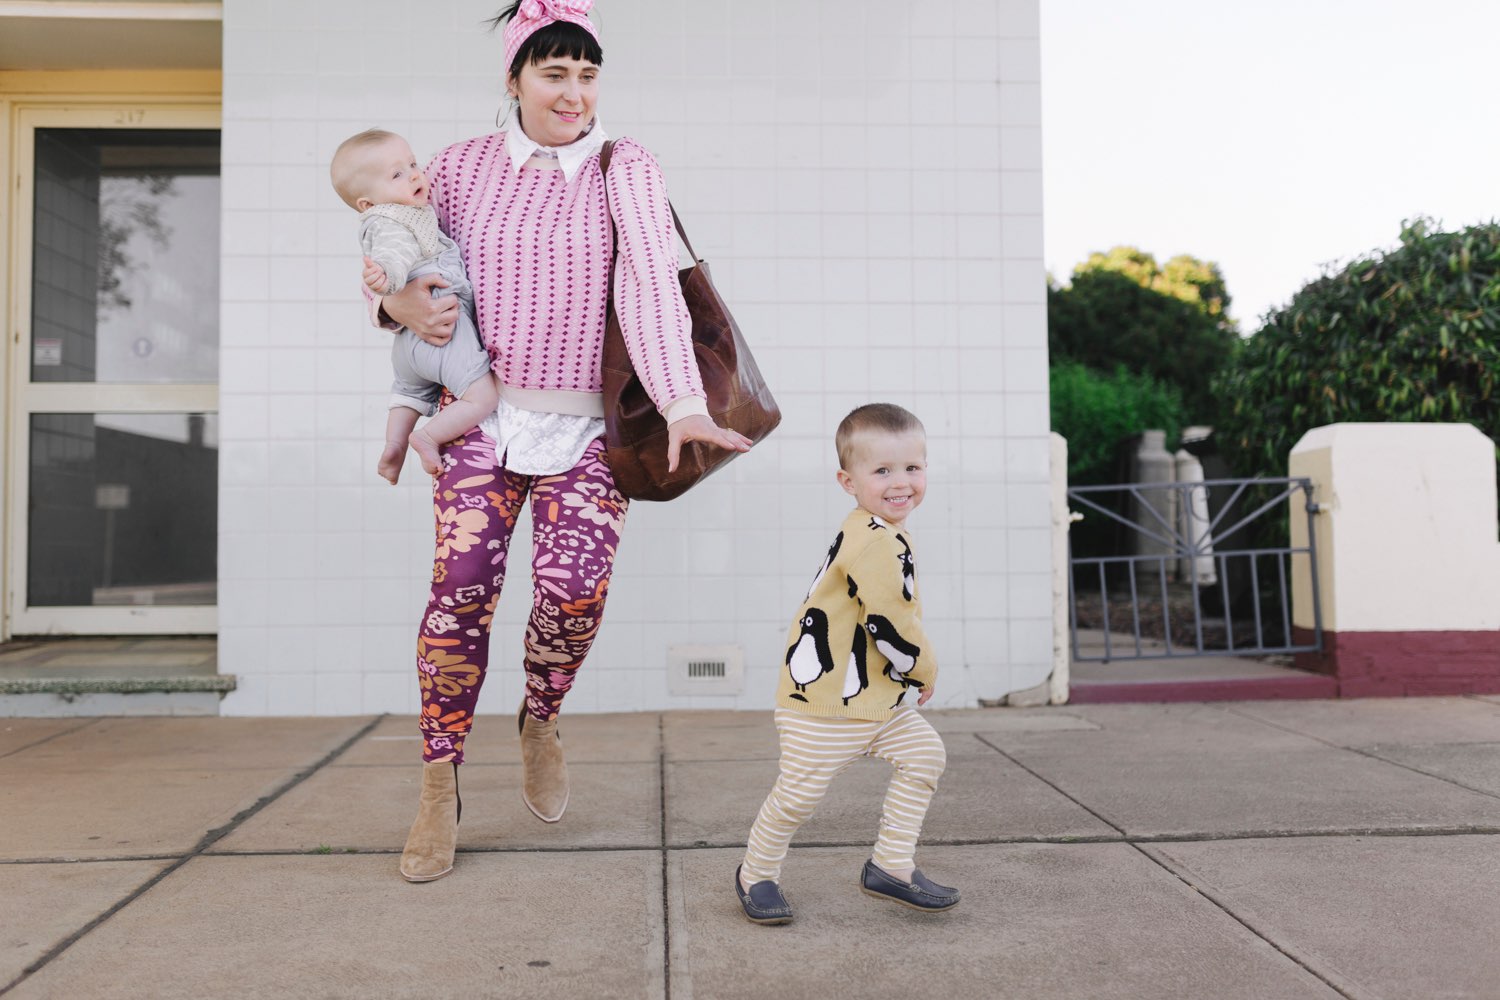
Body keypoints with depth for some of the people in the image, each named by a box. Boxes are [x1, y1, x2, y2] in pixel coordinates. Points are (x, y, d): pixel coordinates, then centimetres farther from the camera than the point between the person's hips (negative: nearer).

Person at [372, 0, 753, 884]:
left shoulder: (625, 170, -1)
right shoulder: (461, 167, 6)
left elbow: (650, 282, -17)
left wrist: (683, 401, -31)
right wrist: (399, 300, -7)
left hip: (588, 424, -1)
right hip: (485, 413, 2)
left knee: (575, 588, -15)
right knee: (462, 589, -9)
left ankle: (541, 721, 19)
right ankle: (440, 791, 8)